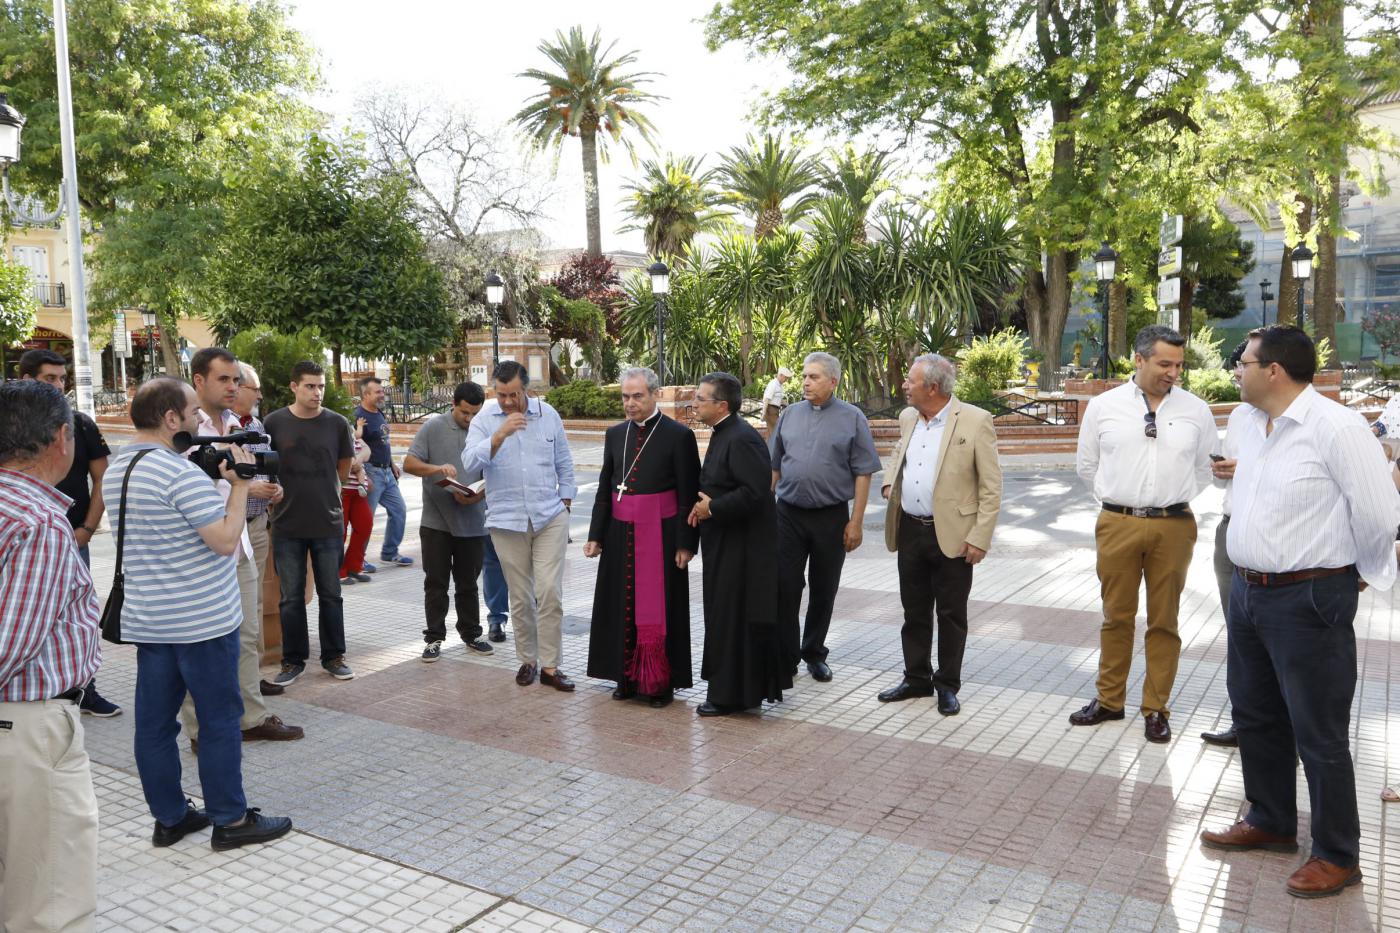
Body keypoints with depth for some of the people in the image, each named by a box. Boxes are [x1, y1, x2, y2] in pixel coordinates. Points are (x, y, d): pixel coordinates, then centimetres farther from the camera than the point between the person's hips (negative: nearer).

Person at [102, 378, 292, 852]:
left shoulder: (115, 470, 10)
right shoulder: (181, 472, -20)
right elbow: (226, 540, -23)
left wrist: (214, 478, 10)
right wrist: (239, 484, -13)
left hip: (146, 620, 9)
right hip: (201, 620, -8)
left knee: (155, 720, 12)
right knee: (220, 720, 3)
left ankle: (170, 817, 24)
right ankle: (231, 820, 12)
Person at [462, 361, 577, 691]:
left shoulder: (548, 415, 3)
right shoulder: (484, 420, -2)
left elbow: (564, 463, 12)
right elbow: (470, 464, -17)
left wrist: (565, 502, 11)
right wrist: (500, 435, -27)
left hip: (550, 518, 0)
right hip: (507, 522, 0)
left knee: (550, 592, -6)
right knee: (520, 598, 8)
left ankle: (550, 666, 3)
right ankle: (527, 660, 23)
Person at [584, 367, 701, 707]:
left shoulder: (678, 435, -8)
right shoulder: (615, 434, 8)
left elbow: (688, 495, -8)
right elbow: (604, 489, 11)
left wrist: (686, 543, -11)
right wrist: (596, 535, 6)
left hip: (660, 536, -5)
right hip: (620, 535, 5)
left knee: (657, 610, 2)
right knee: (622, 608, 10)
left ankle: (661, 682, 16)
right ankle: (628, 678, 24)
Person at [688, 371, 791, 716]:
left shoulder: (741, 439, -20)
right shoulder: (723, 435, 12)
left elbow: (755, 491, -27)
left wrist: (712, 508, -18)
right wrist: (704, 503, 3)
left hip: (741, 545, -10)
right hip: (725, 544, 10)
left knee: (733, 617, -1)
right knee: (723, 614, 17)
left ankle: (731, 695, 11)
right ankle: (735, 687, 29)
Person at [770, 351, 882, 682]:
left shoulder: (852, 418, -2)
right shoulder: (790, 415, 7)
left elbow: (863, 473, -4)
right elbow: (775, 466, 13)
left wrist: (856, 522, -9)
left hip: (831, 516, -2)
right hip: (788, 514, 2)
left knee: (823, 591, 10)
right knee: (785, 587, 0)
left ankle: (814, 654, 26)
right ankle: (786, 657, 12)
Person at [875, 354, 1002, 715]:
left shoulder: (975, 421, -11)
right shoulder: (907, 418, 7)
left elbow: (991, 487, -10)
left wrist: (979, 537, -14)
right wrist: (889, 482, 9)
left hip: (951, 535, -5)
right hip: (910, 530, 6)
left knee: (951, 614, 7)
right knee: (914, 611, 15)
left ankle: (947, 685, 22)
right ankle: (916, 678, 30)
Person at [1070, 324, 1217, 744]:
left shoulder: (1196, 410, 1)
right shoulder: (1103, 406, 0)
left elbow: (1205, 468, 11)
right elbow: (1086, 465, 10)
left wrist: (1173, 500, 9)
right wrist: (1119, 497, 9)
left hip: (1173, 526, 0)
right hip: (1117, 524, 0)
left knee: (1164, 621, 9)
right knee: (1116, 616, 10)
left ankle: (1156, 709, 21)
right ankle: (1109, 700, 25)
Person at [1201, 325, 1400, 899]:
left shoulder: (1336, 427, -19)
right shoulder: (1251, 425, 6)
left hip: (1308, 602, -8)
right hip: (1247, 592, 8)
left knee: (1319, 734, 4)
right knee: (1255, 717, 20)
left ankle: (1337, 856, 22)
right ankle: (1270, 822, 39)